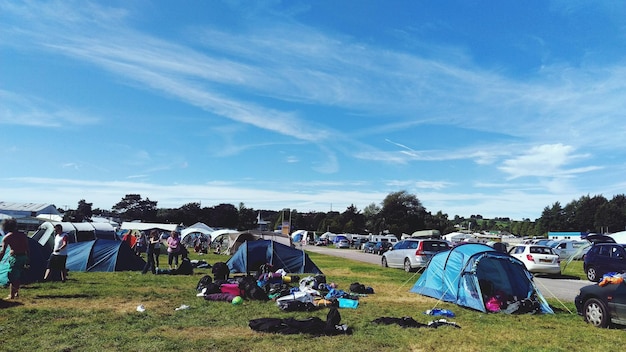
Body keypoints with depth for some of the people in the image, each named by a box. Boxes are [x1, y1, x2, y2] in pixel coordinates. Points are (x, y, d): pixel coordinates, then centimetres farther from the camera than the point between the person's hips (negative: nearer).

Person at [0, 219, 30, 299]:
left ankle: (11, 295, 1)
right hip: (24, 257, 5)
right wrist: (28, 261, 15)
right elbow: (27, 249, 10)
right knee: (18, 277, 19)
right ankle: (16, 293, 27)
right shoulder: (23, 235, 10)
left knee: (12, 277, 2)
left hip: (15, 257, -5)